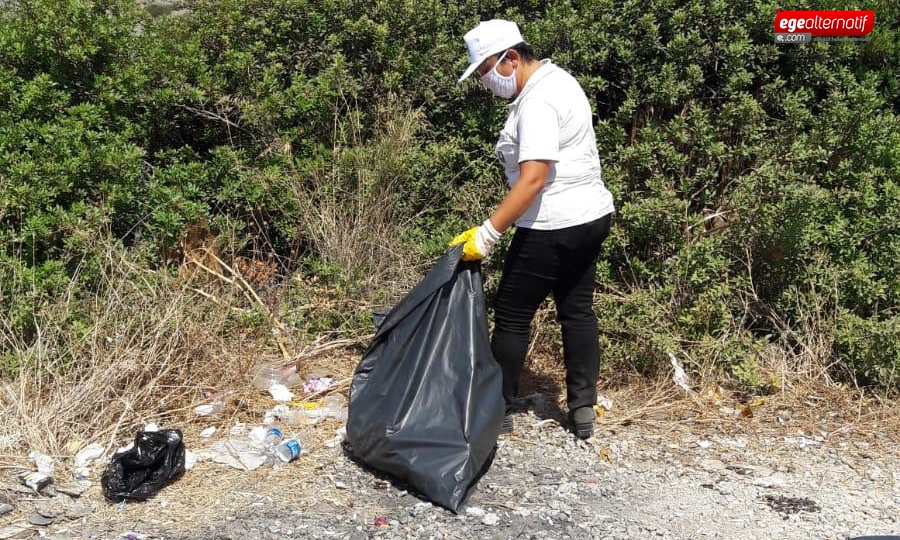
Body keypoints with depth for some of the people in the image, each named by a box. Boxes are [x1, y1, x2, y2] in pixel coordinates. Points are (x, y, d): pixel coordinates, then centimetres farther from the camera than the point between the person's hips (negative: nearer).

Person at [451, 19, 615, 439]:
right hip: (591, 215, 10)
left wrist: (487, 233, -29)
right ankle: (583, 410, 20)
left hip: (553, 226, -10)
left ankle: (499, 411, 14)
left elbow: (533, 179, -28)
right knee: (578, 311, 14)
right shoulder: (556, 79, 12)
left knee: (512, 316, 2)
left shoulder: (537, 102, -20)